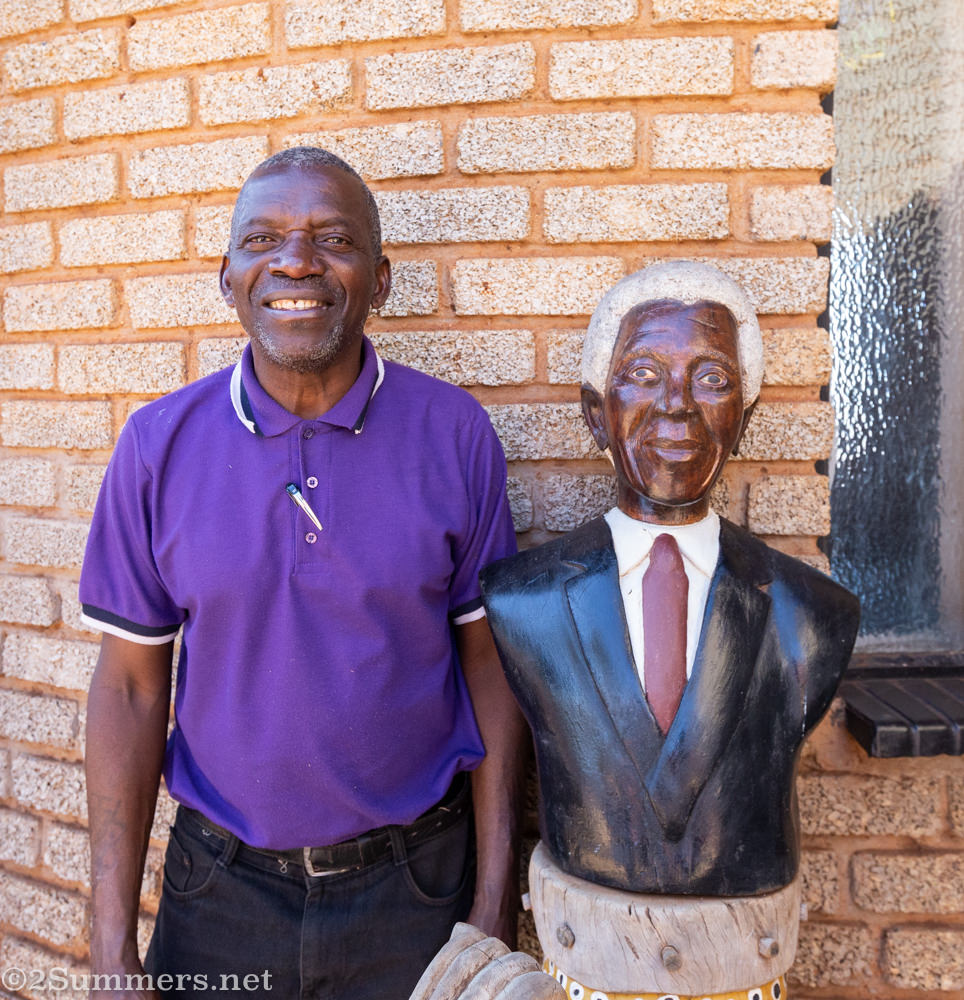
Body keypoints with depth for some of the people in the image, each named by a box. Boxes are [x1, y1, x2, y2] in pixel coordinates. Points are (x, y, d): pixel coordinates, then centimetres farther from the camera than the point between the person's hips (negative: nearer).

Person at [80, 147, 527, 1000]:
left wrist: (495, 906, -5)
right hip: (220, 887, 1)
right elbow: (130, 685, -4)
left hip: (415, 881, 0)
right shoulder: (159, 443, -8)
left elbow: (490, 665, -7)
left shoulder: (456, 433, -11)